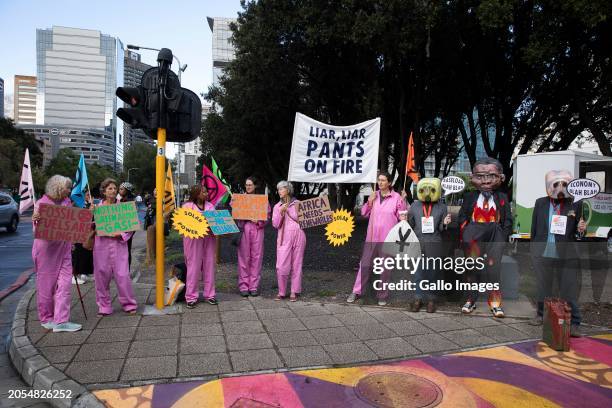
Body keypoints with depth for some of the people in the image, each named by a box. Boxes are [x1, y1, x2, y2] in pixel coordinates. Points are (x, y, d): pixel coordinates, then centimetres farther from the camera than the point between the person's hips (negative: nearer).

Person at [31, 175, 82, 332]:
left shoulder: (67, 201, 8)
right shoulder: (42, 203, -7)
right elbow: (37, 228, -8)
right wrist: (35, 220, -29)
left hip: (63, 248, 4)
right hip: (46, 247, -4)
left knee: (64, 283, -3)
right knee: (46, 284, 7)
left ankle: (61, 321, 0)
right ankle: (46, 318, 23)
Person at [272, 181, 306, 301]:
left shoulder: (298, 204, 8)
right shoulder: (277, 206, 13)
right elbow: (275, 224, 5)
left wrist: (289, 210, -2)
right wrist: (281, 212, -8)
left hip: (298, 236, -1)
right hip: (284, 237, 1)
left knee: (296, 265, 2)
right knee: (281, 266, -6)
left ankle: (294, 292, 11)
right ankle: (281, 292, 8)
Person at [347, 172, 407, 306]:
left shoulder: (397, 198, -5)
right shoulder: (373, 195, 8)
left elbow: (402, 215, 0)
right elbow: (364, 213, 12)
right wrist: (369, 202, -4)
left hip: (388, 239, -3)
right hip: (372, 237, 3)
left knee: (386, 267, 7)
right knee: (365, 264, 7)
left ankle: (382, 295, 19)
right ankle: (357, 292, 16)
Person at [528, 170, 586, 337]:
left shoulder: (575, 205, -3)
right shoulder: (540, 203, 3)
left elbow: (579, 228, 4)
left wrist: (581, 229, -19)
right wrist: (533, 249, 8)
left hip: (566, 257, -2)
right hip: (543, 255, 2)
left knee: (569, 291, 0)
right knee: (543, 288, 17)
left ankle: (574, 324, 11)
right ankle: (541, 315, 33)